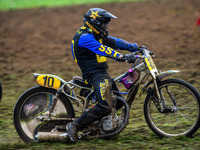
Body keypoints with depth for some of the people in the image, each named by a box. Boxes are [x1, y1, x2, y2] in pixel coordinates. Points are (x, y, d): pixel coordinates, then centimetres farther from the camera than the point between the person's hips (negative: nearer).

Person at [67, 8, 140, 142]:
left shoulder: (96, 35, 16)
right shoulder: (85, 37, -17)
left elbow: (114, 42, 14)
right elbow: (102, 49, -30)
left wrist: (135, 47, 3)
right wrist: (122, 57, -40)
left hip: (103, 73, 11)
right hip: (94, 74, -11)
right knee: (105, 106, -24)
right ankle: (75, 126, -18)